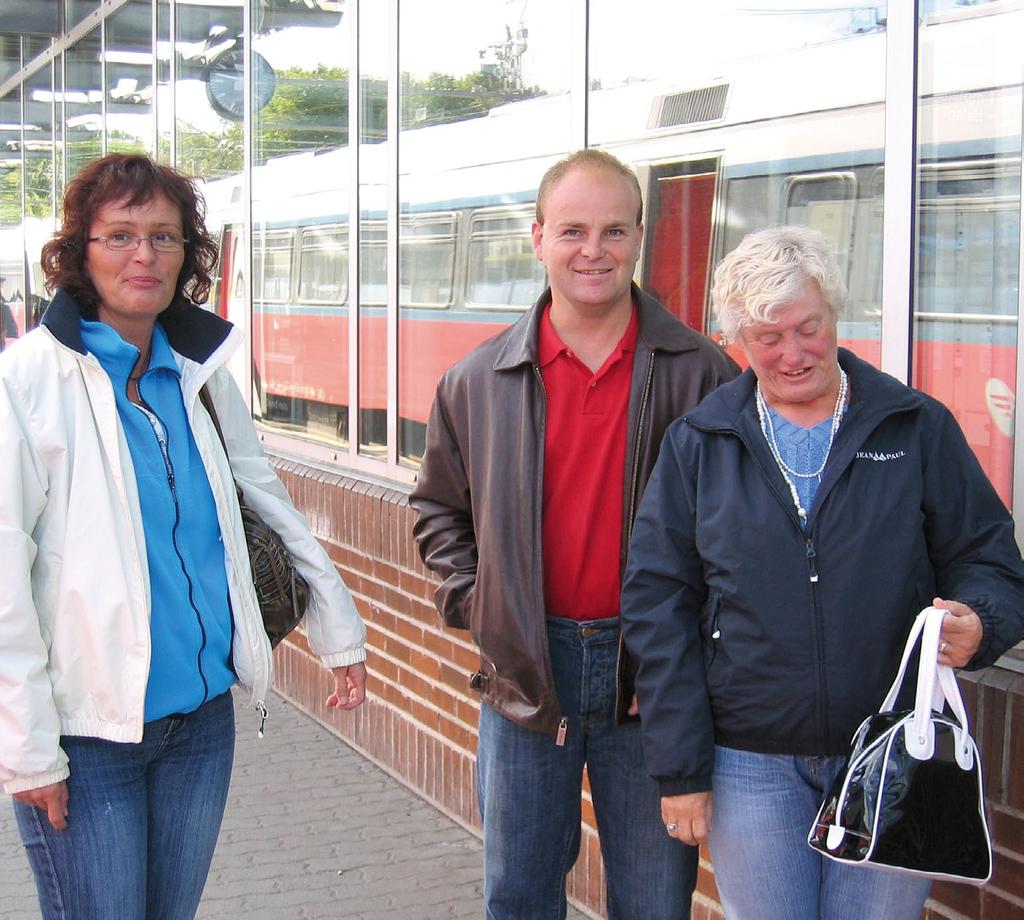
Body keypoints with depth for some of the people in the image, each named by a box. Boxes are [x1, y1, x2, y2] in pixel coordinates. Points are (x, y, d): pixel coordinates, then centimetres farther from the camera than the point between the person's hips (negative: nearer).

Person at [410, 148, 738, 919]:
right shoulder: (479, 380, 2)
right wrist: (474, 606, 3)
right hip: (525, 670, 2)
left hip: (652, 673, -2)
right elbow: (440, 509, 15)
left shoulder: (702, 376, -5)